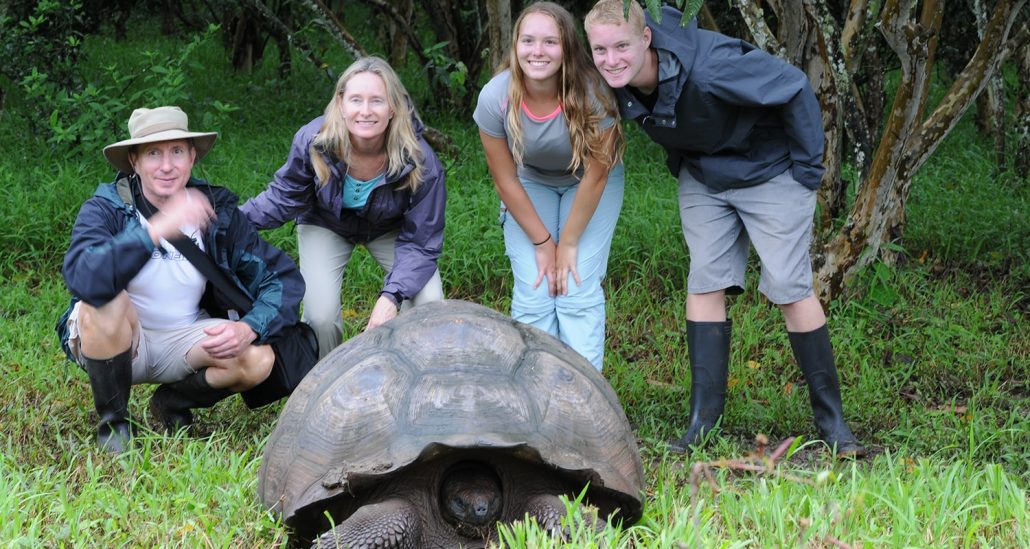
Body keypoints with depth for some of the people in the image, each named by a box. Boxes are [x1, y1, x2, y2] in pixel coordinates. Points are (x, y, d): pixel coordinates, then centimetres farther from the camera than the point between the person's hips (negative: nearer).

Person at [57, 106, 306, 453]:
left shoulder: (217, 210, -8)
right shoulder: (105, 209, -18)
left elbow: (285, 278, -7)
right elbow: (82, 276, -40)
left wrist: (249, 328, -26)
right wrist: (157, 229, -47)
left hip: (184, 340, 3)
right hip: (112, 343, -3)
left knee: (259, 360, -24)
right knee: (104, 298, -35)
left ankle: (173, 402, 8)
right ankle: (112, 421, -10)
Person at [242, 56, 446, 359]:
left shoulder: (421, 163, -32)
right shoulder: (312, 141, -31)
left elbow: (420, 243, -24)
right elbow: (284, 198, -12)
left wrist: (391, 297, -37)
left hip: (390, 229, 0)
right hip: (327, 226, 0)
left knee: (430, 304, -20)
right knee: (320, 315, -21)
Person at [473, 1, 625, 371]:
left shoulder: (592, 94, -33)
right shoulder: (495, 98, -28)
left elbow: (595, 176, -21)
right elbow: (506, 180, -15)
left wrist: (569, 245, -15)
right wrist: (543, 244, -11)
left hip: (588, 185, -1)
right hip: (530, 185, 1)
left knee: (579, 291, -13)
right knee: (533, 295, -10)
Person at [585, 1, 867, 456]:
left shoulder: (709, 68, -38)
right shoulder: (619, 82, -17)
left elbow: (795, 90, -28)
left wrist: (807, 170, -20)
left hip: (769, 171, -6)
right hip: (702, 176, 6)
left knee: (789, 288, -7)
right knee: (705, 282, -1)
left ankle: (830, 418, 4)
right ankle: (703, 419, 1)